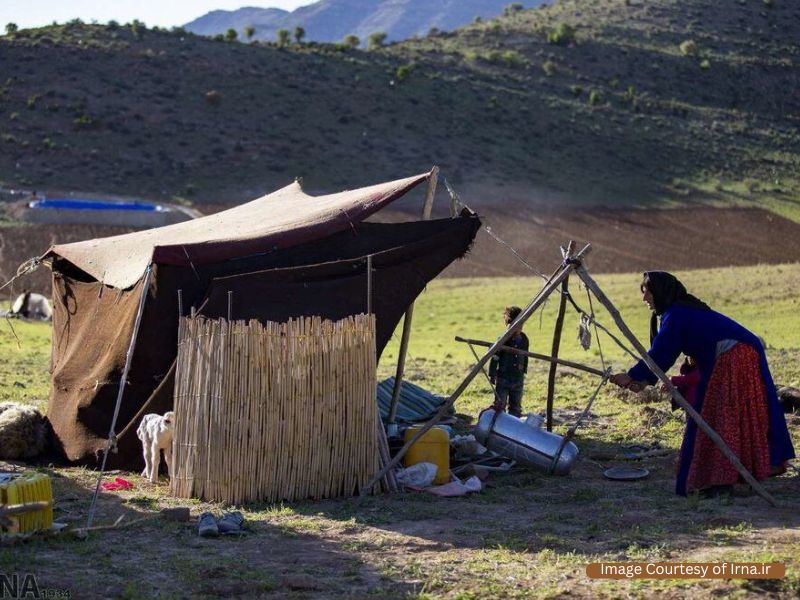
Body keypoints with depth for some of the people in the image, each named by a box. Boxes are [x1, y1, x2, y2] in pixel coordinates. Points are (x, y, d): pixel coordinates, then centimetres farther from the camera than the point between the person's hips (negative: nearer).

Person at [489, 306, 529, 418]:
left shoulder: (524, 340, 3)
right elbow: (494, 358, -9)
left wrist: (523, 372, 20)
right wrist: (492, 375, -10)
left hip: (518, 379, 5)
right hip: (503, 379, -5)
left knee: (516, 407, 11)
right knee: (499, 405, -5)